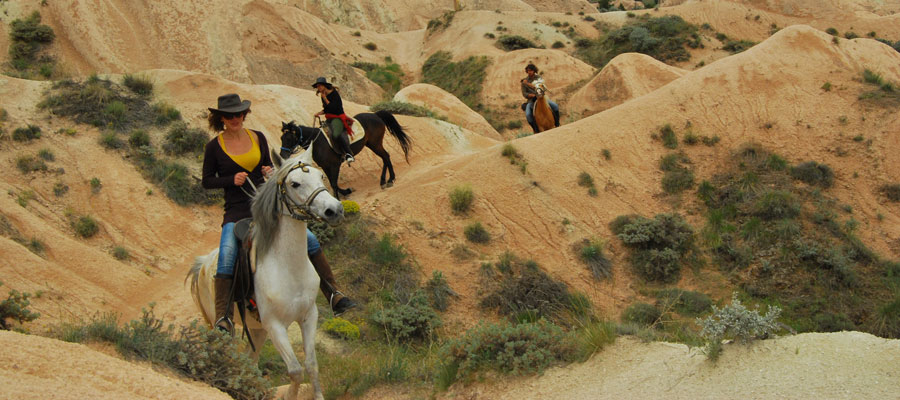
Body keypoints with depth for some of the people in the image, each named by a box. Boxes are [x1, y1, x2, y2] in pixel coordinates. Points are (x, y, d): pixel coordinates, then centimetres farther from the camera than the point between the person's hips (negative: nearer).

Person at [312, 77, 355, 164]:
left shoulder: (334, 94, -11)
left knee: (336, 134, -35)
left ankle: (349, 153, -29)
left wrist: (325, 99, -16)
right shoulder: (323, 95, 12)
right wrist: (319, 113, 5)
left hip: (338, 118, -9)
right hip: (329, 119, 9)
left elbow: (333, 108, -19)